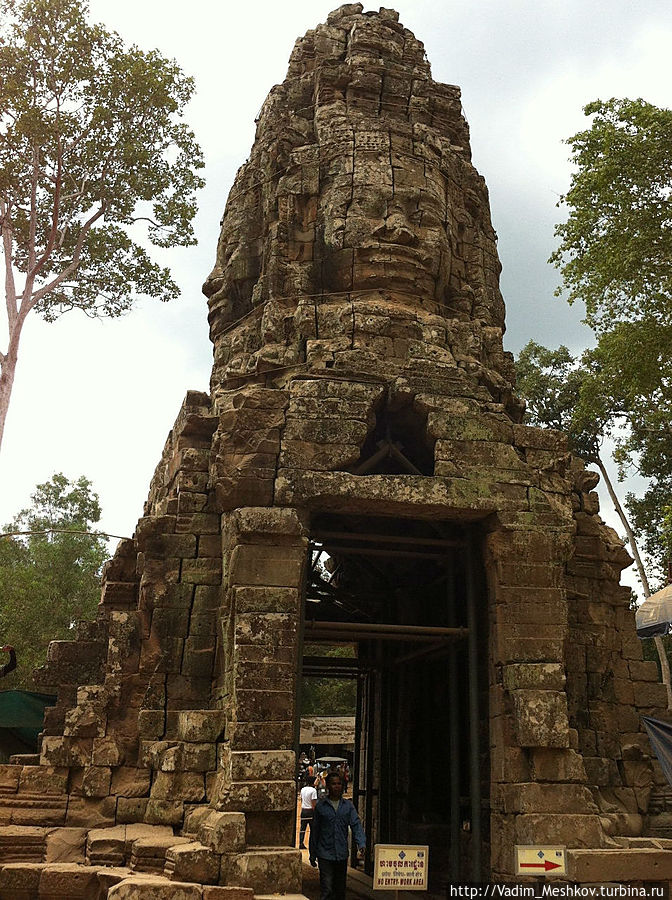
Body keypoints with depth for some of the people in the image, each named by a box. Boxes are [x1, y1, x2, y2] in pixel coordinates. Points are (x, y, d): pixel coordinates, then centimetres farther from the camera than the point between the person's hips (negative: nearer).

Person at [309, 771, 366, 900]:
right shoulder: (320, 806, 0)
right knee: (327, 889, -9)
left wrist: (361, 844, -19)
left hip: (342, 854, 3)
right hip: (325, 854, -3)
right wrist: (312, 854, 6)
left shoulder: (348, 805, 5)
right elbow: (314, 831, 5)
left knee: (340, 889, 12)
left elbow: (356, 825, -2)